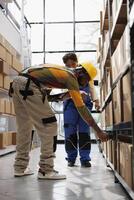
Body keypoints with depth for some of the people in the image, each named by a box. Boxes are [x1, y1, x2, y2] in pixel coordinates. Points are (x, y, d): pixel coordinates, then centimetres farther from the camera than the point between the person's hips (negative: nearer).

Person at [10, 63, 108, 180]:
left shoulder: (61, 70, 26)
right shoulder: (71, 77, 2)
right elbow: (81, 107, -1)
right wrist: (99, 131, 2)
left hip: (17, 83, 9)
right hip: (28, 85, -9)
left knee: (24, 128, 15)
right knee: (49, 126, -2)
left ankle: (20, 168, 21)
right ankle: (46, 171, -1)